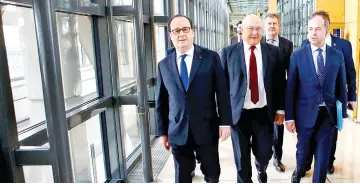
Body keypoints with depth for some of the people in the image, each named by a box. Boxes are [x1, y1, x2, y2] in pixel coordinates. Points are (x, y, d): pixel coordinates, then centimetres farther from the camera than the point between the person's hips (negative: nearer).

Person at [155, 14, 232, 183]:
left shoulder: (211, 57, -3)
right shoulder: (164, 65, 3)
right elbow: (161, 101, 6)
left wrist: (225, 122, -8)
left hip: (207, 129, -1)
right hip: (178, 132, 2)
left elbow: (222, 92, -3)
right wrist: (162, 132, 7)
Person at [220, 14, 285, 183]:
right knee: (242, 159, 10)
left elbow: (280, 82, 6)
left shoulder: (273, 51, 2)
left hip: (264, 113, 2)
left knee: (264, 153, 17)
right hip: (239, 113, -1)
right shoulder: (228, 52, -3)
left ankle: (261, 169, 51)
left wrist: (280, 109, 4)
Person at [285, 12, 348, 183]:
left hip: (329, 113, 1)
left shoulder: (337, 55, 1)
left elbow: (341, 86, 6)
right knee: (303, 149, 17)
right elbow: (290, 88, -6)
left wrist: (342, 112, 6)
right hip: (306, 112, -1)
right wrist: (289, 116, -9)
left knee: (323, 154, 9)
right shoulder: (297, 56, -6)